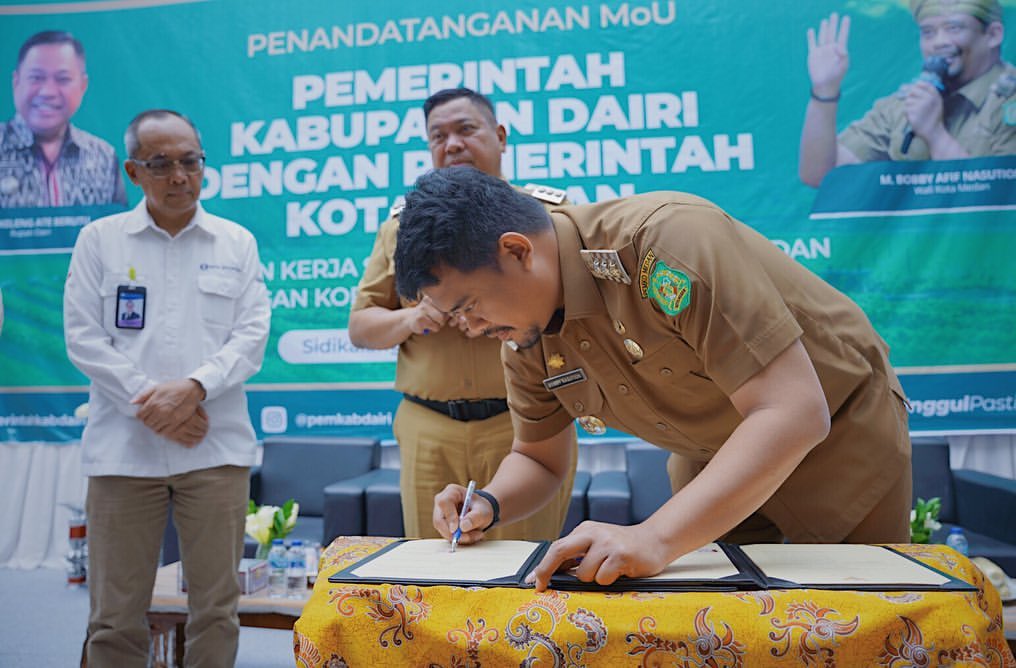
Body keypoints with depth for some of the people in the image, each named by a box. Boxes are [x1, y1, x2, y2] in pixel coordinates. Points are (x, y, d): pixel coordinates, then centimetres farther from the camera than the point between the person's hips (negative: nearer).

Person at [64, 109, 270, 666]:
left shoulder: (237, 243, 9)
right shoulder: (99, 239, 8)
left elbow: (252, 336, 2)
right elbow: (83, 338, 1)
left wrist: (193, 387, -13)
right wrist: (150, 402, -9)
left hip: (216, 447, 0)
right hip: (123, 447, 0)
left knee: (217, 608, 6)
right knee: (116, 615, 7)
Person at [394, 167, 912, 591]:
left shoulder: (664, 239, -35)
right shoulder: (525, 336, -11)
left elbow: (795, 412, -38)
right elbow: (537, 460, 3)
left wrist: (654, 538, -44)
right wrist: (489, 506, -19)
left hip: (839, 434, -5)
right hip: (719, 463, 6)